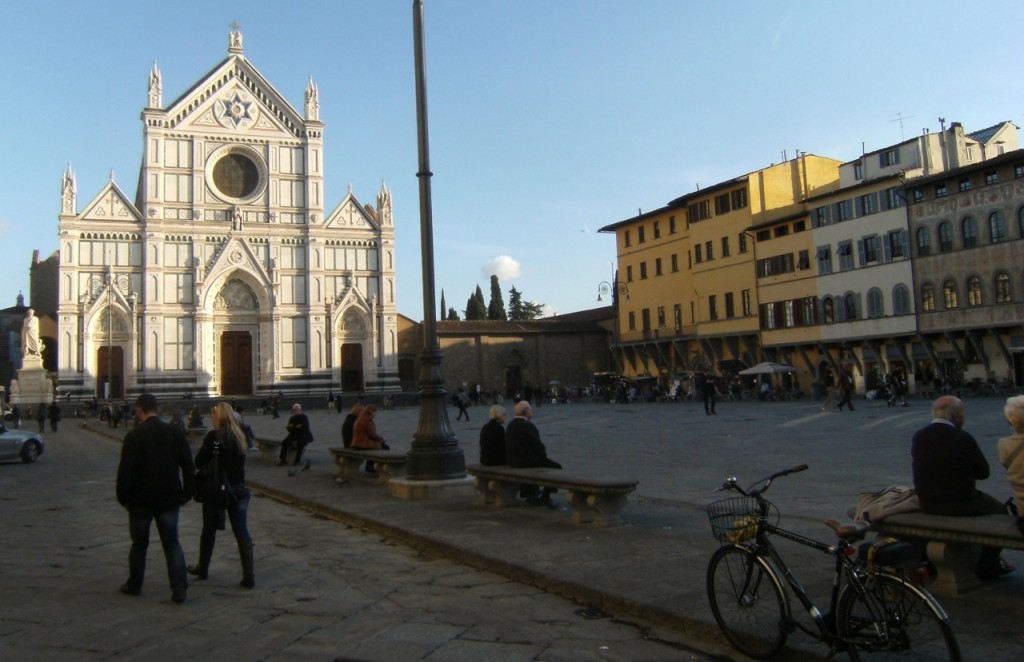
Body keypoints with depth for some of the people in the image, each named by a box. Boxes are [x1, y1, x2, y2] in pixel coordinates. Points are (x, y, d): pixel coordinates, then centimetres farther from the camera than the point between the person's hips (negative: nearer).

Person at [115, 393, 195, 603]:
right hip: (168, 499, 2)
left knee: (139, 544, 15)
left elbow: (125, 471, -12)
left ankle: (134, 585, 29)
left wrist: (124, 498, 0)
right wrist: (186, 494, 8)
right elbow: (188, 466, 0)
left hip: (141, 500, -2)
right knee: (172, 544, 7)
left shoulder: (134, 436, -11)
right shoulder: (175, 433, -1)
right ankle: (179, 588, -1)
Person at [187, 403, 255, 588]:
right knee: (242, 532, 4)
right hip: (238, 489, 4)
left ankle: (203, 568, 34)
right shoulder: (240, 436, 1)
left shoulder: (213, 436, -14)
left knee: (209, 530, 17)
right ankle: (249, 576, 1)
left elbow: (198, 462, -12)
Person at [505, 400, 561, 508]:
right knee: (556, 467, 3)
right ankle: (545, 497, 10)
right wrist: (544, 454, 5)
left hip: (512, 460, 10)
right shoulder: (528, 426, -18)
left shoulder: (511, 424, 8)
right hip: (526, 460, -9)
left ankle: (530, 495, 35)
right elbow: (537, 446, -16)